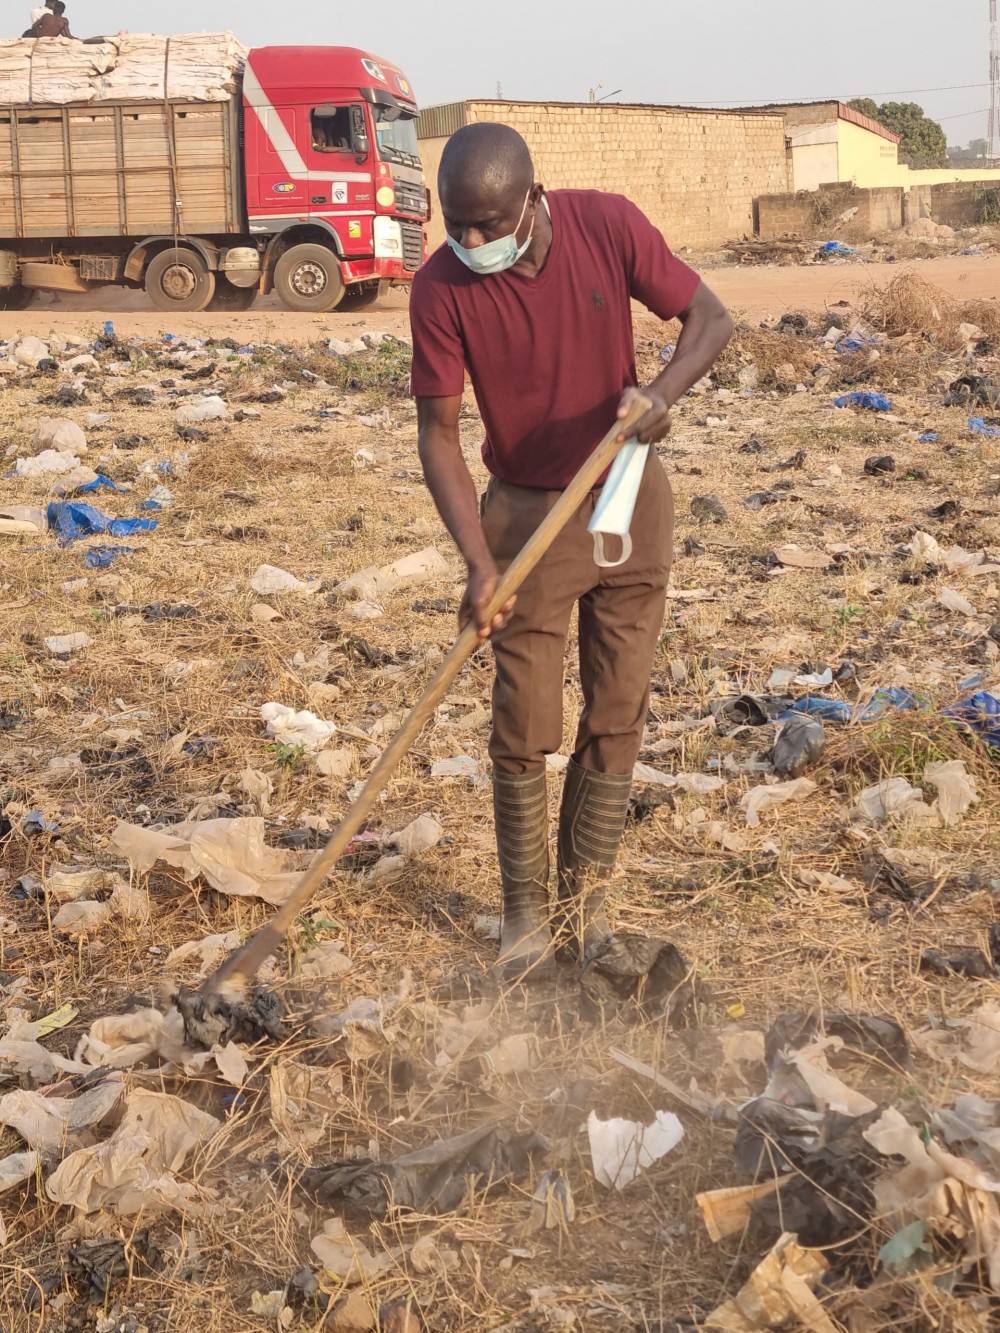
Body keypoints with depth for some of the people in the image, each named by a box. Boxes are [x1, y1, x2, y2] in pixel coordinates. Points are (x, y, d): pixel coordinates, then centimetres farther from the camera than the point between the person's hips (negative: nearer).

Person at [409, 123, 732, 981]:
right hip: (528, 513, -1)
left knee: (616, 714, 8)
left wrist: (661, 393, -30)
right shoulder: (442, 289, -17)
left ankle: (584, 897, 23)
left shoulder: (607, 225, -14)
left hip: (630, 498, 2)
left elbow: (710, 318, -8)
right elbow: (439, 436, -14)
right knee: (524, 730, -1)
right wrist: (480, 564, -24)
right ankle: (526, 910, 16)